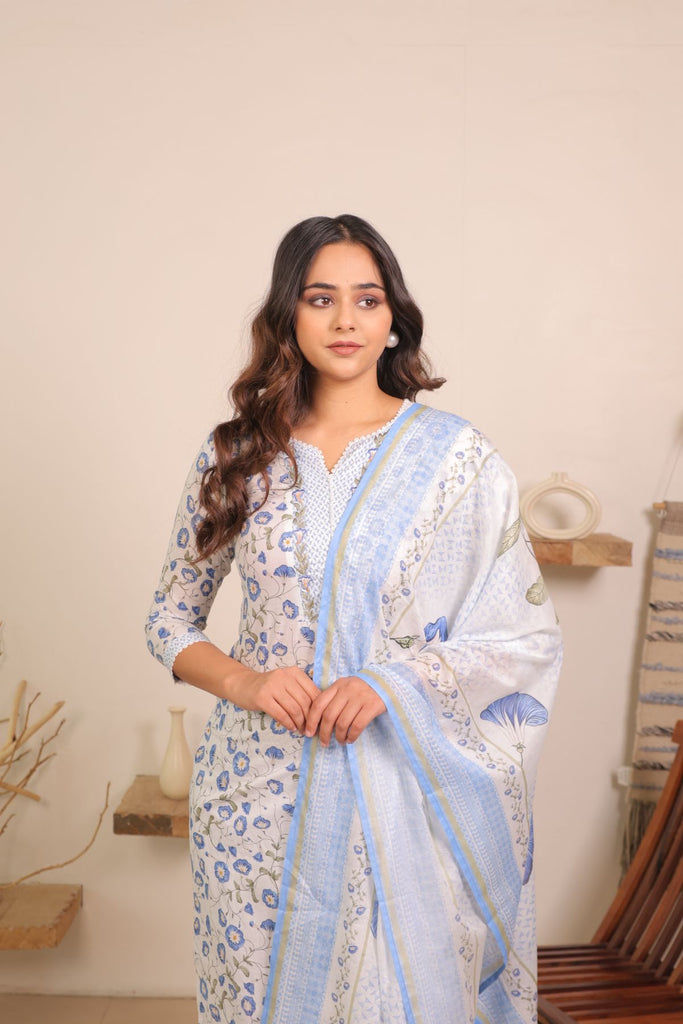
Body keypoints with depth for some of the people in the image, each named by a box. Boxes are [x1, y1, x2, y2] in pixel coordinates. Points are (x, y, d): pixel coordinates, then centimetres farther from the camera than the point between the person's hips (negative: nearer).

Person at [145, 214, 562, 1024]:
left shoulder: (457, 457, -4)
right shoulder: (235, 457, 2)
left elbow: (526, 634, -3)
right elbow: (171, 618, 8)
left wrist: (393, 683, -16)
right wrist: (244, 681, -11)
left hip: (411, 786, -1)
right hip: (264, 789, 2)